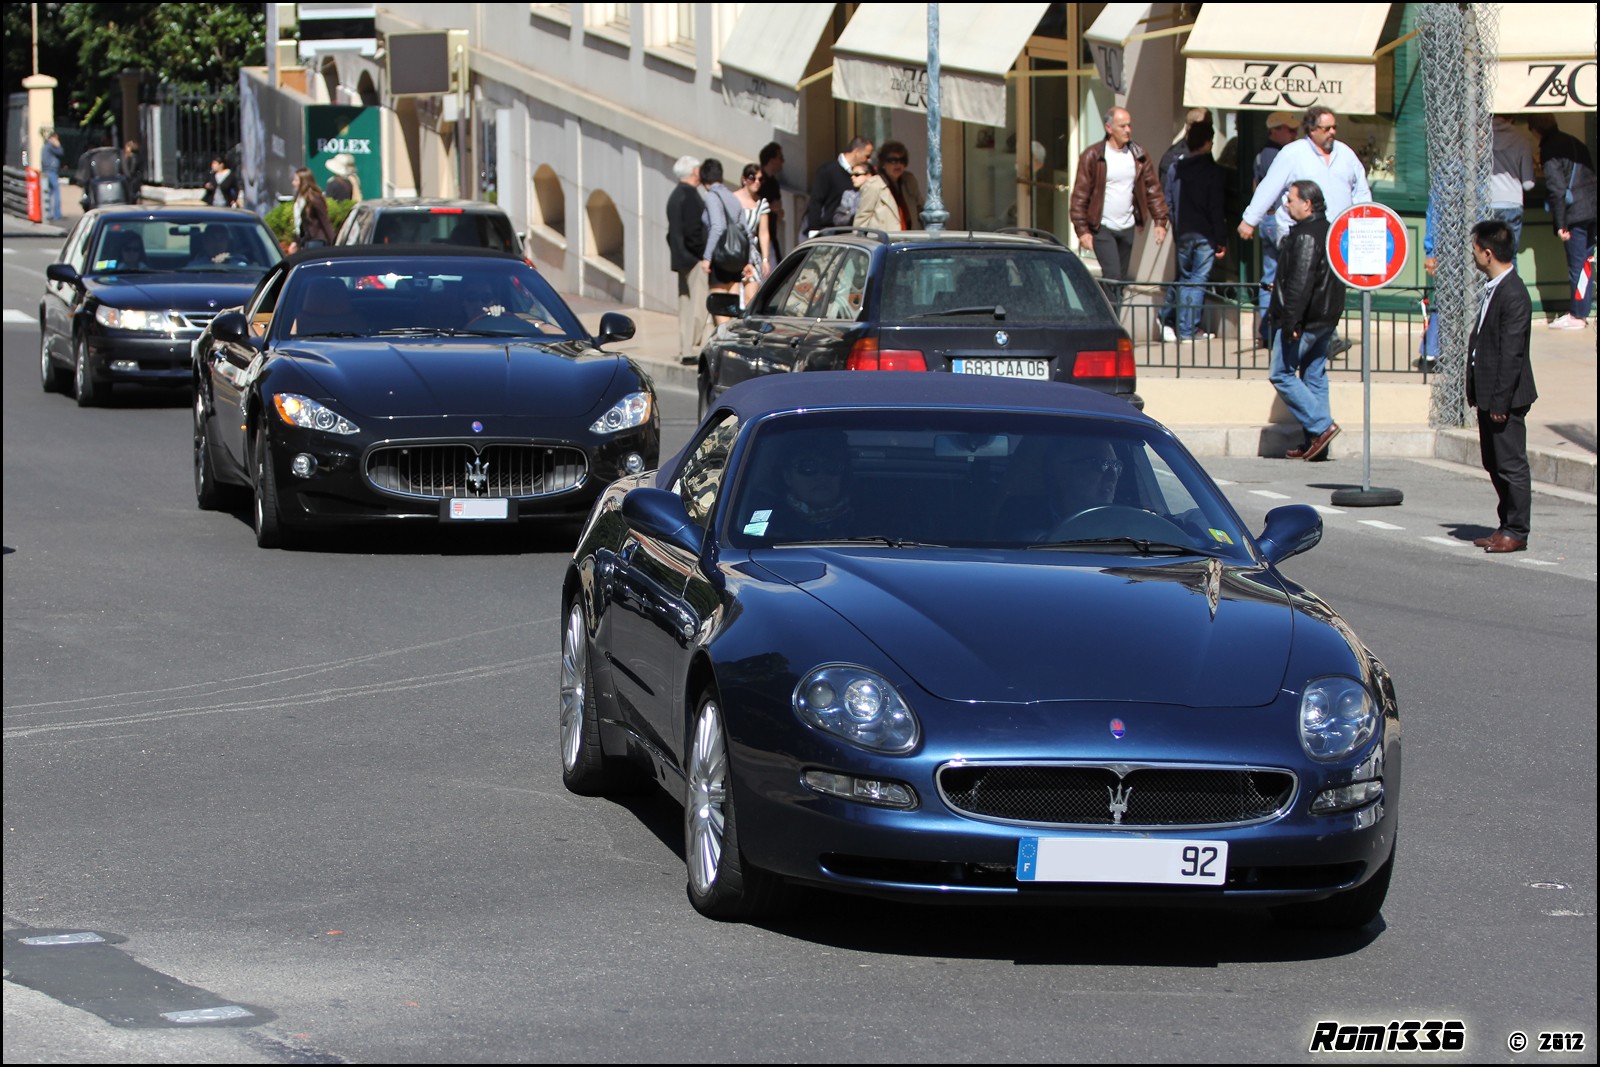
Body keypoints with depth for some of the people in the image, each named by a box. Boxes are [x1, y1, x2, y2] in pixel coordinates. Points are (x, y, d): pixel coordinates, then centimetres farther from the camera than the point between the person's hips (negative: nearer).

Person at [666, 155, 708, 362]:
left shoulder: (675, 195, 15)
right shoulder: (690, 195, -15)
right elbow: (693, 230, -22)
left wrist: (676, 253, 18)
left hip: (681, 257, 10)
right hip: (695, 259, -10)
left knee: (686, 306, 12)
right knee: (698, 305, -9)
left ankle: (685, 350, 14)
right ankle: (694, 349, -11)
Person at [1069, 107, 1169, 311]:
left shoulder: (1139, 156, 5)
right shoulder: (1093, 156, -7)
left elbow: (1153, 189, 8)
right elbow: (1080, 195, -7)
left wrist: (1160, 221, -2)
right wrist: (1082, 230, -12)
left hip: (1127, 228, 5)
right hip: (1102, 228, -5)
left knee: (1121, 279, 9)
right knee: (1112, 277, -15)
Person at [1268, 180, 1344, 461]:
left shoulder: (1307, 235, -17)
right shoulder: (1328, 231, 15)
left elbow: (1300, 282, -23)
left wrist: (1291, 321, -24)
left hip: (1304, 320, -10)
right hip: (1325, 320, 10)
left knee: (1282, 375, -4)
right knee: (1314, 376, 11)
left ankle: (1321, 426, -10)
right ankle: (1316, 441, 11)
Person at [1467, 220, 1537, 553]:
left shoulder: (1513, 295, -19)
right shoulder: (1494, 289, 11)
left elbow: (1511, 353, -21)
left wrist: (1500, 401, -20)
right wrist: (1481, 395, 15)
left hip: (1506, 398, -10)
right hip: (1490, 396, 10)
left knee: (1511, 464, -1)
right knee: (1494, 463, 15)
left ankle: (1516, 532, 6)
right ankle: (1507, 525, 24)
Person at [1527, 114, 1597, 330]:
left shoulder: (1549, 150, -9)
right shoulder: (1575, 142, 17)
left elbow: (1557, 188, -15)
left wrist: (1560, 224, -13)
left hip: (1575, 214, -8)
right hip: (1590, 210, 8)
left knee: (1577, 264, -4)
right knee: (1585, 261, 12)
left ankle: (1578, 316, 0)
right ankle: (1582, 310, 17)